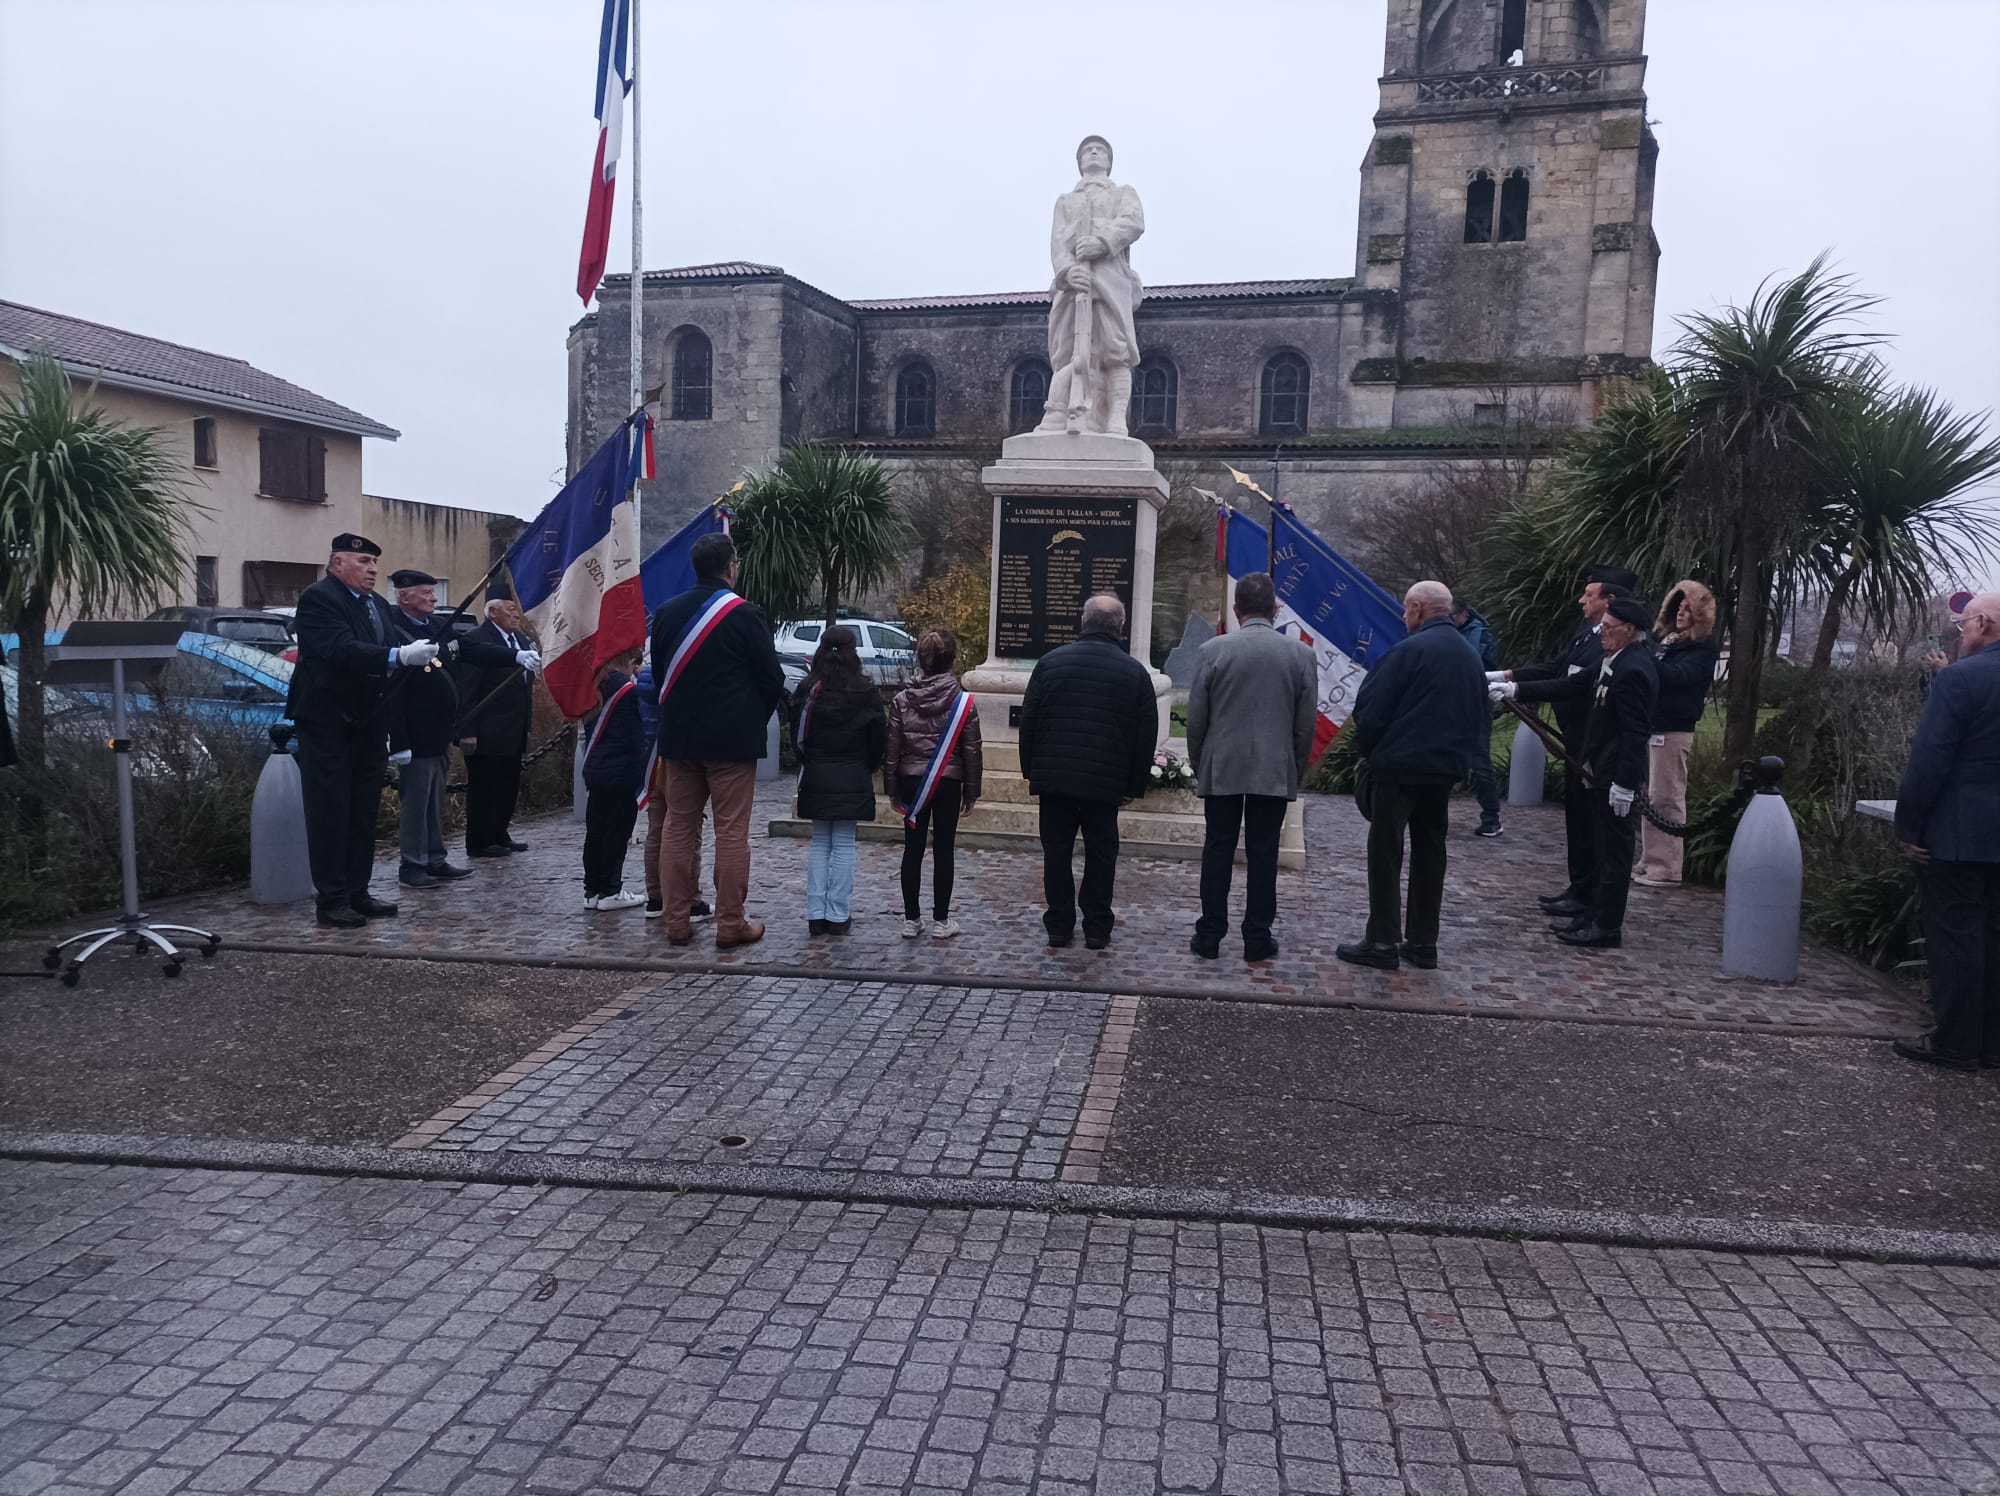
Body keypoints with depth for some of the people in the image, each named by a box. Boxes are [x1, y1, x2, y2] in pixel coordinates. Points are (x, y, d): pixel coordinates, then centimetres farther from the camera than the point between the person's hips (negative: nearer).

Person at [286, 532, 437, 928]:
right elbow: (342, 650, -26)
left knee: (363, 814, 12)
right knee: (330, 814, -2)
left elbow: (388, 663, 16)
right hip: (327, 724, -8)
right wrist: (399, 657, -34)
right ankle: (330, 900, 3)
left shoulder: (378, 605, 14)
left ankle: (357, 892, 20)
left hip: (367, 726, 8)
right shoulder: (318, 599, -12)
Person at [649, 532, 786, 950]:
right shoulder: (746, 614, -11)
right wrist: (755, 720, 10)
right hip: (732, 740, -5)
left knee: (679, 830, 11)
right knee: (731, 833, 1)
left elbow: (659, 673, 12)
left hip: (678, 738, 5)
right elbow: (772, 679, -7)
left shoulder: (666, 613, 5)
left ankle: (676, 922, 14)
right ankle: (730, 925, 4)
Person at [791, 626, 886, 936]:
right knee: (843, 846, 3)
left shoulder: (807, 690, -4)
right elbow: (877, 739, -1)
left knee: (819, 843, 10)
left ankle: (816, 914, 8)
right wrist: (868, 769, 16)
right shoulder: (866, 694, -9)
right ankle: (838, 915, 3)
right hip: (853, 780, -2)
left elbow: (797, 736, 2)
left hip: (816, 778, 2)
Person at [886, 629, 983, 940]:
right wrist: (971, 791, 5)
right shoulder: (962, 701, -7)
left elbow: (892, 748, 0)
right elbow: (972, 750, -4)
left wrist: (893, 788, 9)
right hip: (948, 783, -1)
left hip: (912, 782, 2)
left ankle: (911, 919, 11)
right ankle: (940, 920, 9)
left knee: (913, 848, 8)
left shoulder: (902, 700, -3)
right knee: (943, 850, 5)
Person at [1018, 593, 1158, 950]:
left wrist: (1030, 770, 11)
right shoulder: (1135, 672, -1)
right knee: (1100, 854, 9)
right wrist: (1134, 784, 8)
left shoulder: (1050, 661, 1)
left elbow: (1028, 720, 3)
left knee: (1056, 851, 10)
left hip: (1054, 777, 1)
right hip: (1106, 782, -1)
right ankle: (1097, 929, 12)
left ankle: (1059, 926, 14)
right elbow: (1146, 735, 1)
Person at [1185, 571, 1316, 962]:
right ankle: (1258, 940, 11)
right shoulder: (1300, 653, -2)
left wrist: (1197, 764, 12)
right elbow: (1306, 723, 2)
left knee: (1217, 852, 7)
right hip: (1276, 771, 0)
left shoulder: (1213, 651, -5)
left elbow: (1196, 717, -1)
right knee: (1263, 855, 6)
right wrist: (1296, 768, 13)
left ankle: (1209, 936, 12)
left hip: (1221, 769, 0)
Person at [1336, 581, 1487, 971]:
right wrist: (1460, 751, 18)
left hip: (1399, 766, -7)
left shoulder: (1409, 650, -14)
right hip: (1446, 769, 7)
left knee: (1386, 853, 1)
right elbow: (1482, 716, 15)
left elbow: (1370, 707, -13)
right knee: (1430, 852, 13)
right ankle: (1423, 944, 18)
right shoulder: (1469, 654, 10)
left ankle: (1382, 942, 2)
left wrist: (1365, 746, 3)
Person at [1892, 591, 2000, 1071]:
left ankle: (1954, 1044, 5)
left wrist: (1907, 827, -10)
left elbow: (1928, 761, -18)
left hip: (1956, 836, -7)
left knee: (1953, 939, 0)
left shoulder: (1961, 677, -14)